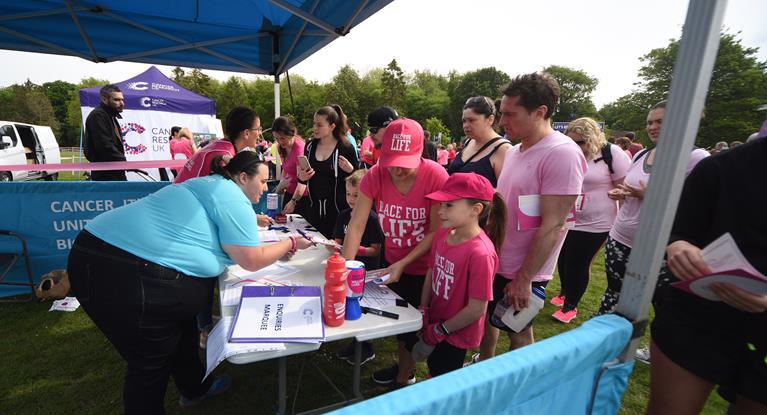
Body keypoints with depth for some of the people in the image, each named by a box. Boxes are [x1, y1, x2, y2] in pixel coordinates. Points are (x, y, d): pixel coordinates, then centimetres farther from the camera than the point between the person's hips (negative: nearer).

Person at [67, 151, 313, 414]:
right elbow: (251, 261, -12)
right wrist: (291, 244, 2)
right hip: (124, 275, -11)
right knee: (151, 362, 6)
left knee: (181, 326, 25)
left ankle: (195, 388, 45)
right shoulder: (233, 199, -14)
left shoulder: (211, 185, 16)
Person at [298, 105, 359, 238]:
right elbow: (303, 176, 16)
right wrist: (301, 178, -5)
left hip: (338, 209, -4)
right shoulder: (310, 146, 5)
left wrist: (350, 170, -20)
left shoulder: (346, 148, -8)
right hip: (314, 208, 4)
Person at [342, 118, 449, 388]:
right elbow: (356, 225, -18)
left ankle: (403, 378, 42)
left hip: (424, 267, -4)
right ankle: (403, 367, 52)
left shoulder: (436, 177, -26)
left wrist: (403, 264, -25)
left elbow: (437, 231, -21)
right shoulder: (375, 175, -17)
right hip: (393, 263, 4)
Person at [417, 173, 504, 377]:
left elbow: (477, 309, -25)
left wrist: (440, 330, -14)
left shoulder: (481, 253, -30)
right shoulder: (442, 235, -10)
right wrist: (423, 313, -1)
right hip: (435, 324, 6)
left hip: (457, 334, -6)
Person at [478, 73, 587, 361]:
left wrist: (523, 279, -20)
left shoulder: (562, 154, -21)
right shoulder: (515, 150, 5)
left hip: (521, 273, -7)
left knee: (518, 332, 13)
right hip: (494, 261, 8)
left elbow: (552, 226, -23)